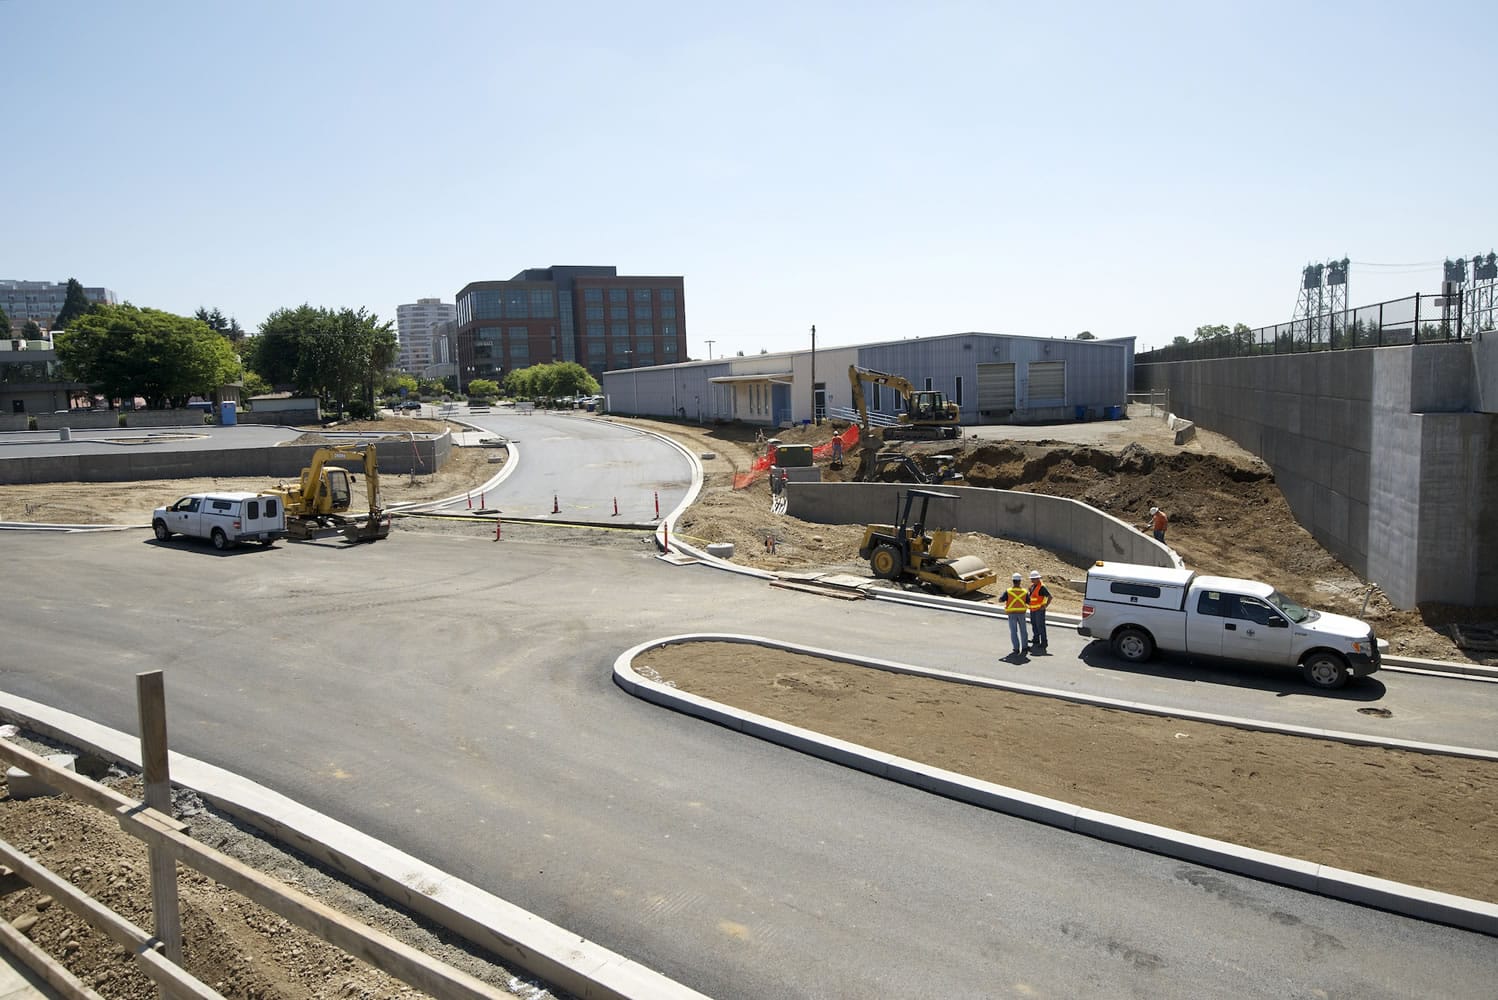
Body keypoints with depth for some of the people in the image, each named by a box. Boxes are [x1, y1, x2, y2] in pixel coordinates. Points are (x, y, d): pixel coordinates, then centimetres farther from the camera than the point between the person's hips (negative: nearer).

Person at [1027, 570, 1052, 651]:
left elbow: (1050, 596, -20)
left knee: (1040, 626, -6)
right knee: (1034, 625, 16)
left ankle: (1043, 643, -1)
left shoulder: (1041, 587, -16)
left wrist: (1045, 606, -18)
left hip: (1039, 610, -9)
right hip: (1032, 610, 9)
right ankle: (1036, 641, 29)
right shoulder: (1032, 586, 10)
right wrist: (1028, 603, 16)